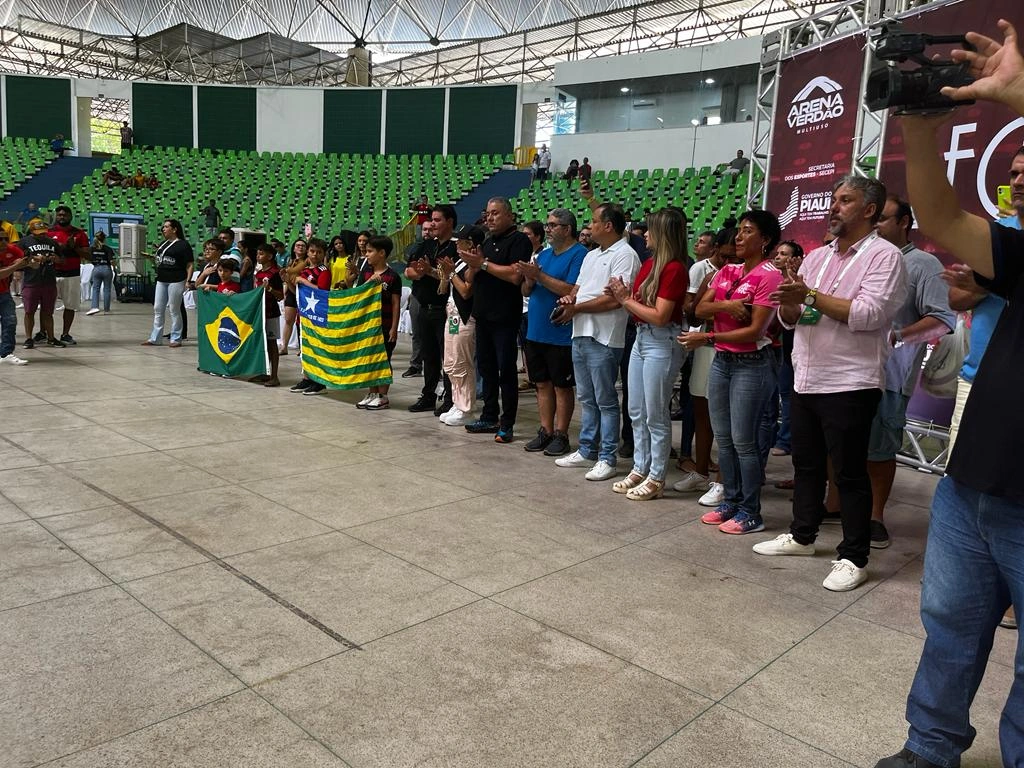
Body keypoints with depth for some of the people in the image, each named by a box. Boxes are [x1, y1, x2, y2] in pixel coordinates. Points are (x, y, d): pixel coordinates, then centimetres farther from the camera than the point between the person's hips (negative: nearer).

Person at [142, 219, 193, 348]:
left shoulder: (183, 245, -5)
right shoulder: (162, 244, 17)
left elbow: (189, 265, -9)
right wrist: (152, 258, 5)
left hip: (176, 281, -8)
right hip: (161, 280, 8)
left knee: (174, 310, -2)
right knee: (158, 309, 8)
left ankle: (176, 339, 6)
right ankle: (154, 338, 14)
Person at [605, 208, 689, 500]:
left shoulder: (674, 268, -15)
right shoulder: (648, 263, 8)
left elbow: (660, 316, -19)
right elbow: (638, 304, 9)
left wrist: (626, 299, -10)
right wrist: (620, 295, -7)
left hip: (662, 343, -9)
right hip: (641, 338, 9)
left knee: (656, 416, 1)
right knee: (636, 412, 15)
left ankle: (656, 478, 14)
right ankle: (640, 469, 27)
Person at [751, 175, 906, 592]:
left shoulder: (883, 255, -6)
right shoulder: (816, 256, 14)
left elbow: (869, 314, -20)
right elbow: (789, 317, 12)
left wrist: (810, 296, -19)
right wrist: (789, 302, -11)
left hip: (849, 385, -7)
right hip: (804, 381, 7)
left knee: (850, 473, 2)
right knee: (806, 464, 17)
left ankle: (854, 558, 13)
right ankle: (802, 535, 32)